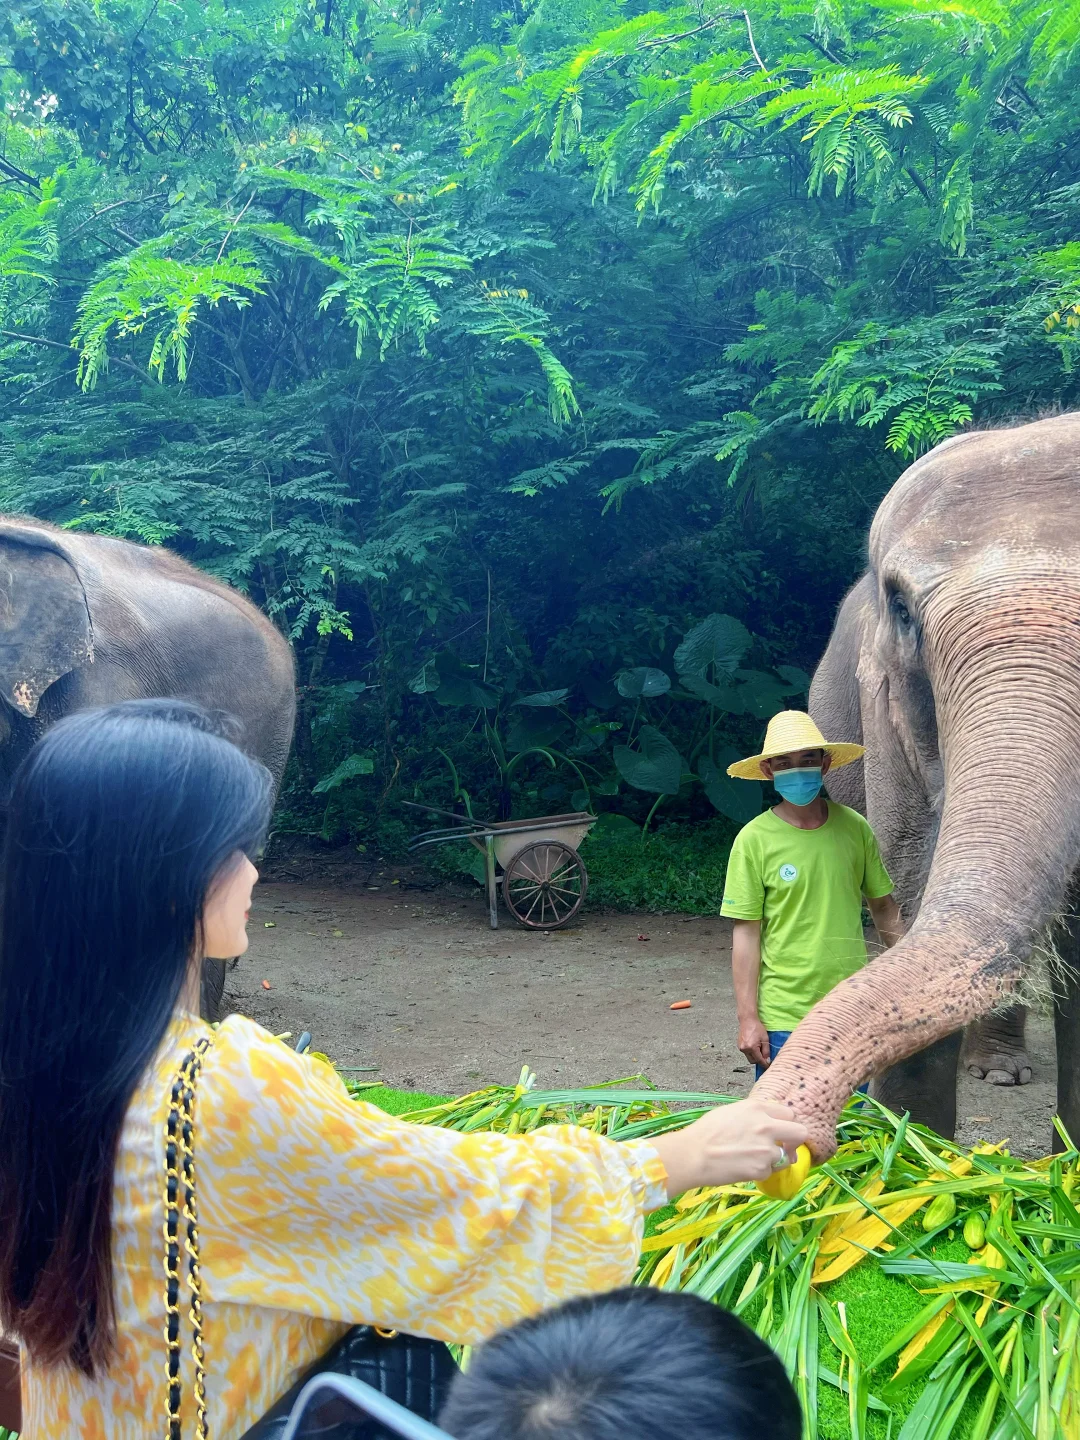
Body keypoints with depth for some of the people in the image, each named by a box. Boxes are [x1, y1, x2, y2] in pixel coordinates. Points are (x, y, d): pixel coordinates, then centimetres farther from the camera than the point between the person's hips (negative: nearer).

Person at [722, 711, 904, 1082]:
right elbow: (746, 933, -7)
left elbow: (883, 906, 12)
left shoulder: (854, 827, 2)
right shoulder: (755, 839, -8)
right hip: (784, 1018, -3)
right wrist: (747, 1018, -9)